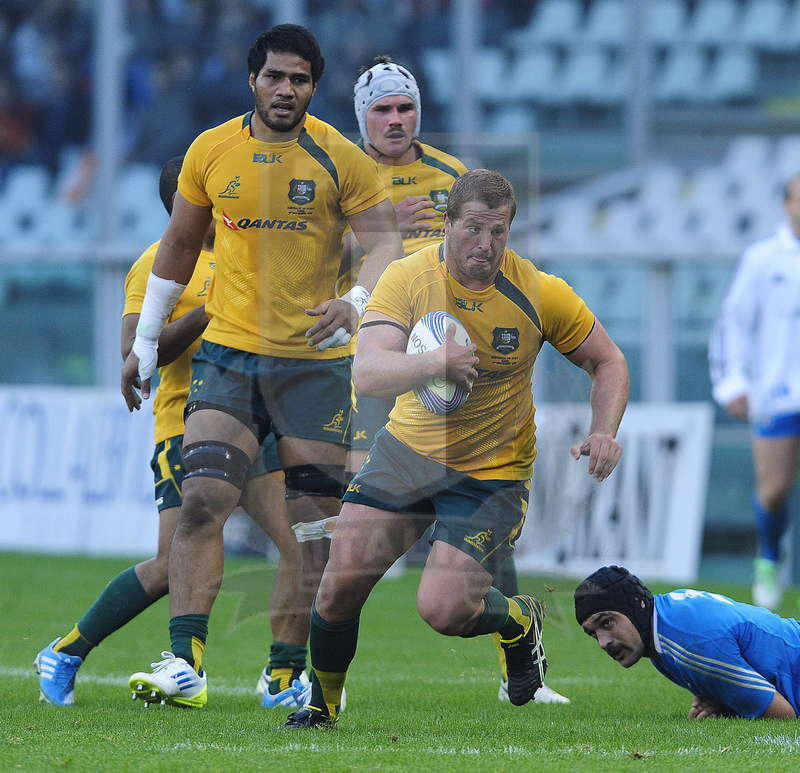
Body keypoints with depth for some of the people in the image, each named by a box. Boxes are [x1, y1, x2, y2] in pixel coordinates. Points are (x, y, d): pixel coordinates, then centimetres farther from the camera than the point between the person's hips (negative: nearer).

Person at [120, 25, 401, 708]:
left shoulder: (340, 159, -3)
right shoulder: (211, 152, 4)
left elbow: (384, 243, -6)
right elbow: (179, 245, 17)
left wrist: (356, 303, -27)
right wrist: (145, 340, 18)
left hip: (316, 360, -1)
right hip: (228, 351, 1)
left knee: (319, 523, -1)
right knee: (201, 499, -14)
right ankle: (185, 664, -18)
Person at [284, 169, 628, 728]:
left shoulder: (539, 293, -14)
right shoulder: (410, 277, -15)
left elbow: (609, 362, 0)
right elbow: (367, 373, -28)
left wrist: (604, 434, -17)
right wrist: (435, 362, -44)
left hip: (494, 473, -2)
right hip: (409, 447, 2)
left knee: (442, 609, -17)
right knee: (341, 582, -5)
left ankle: (521, 621, 18)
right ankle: (321, 707, 22)